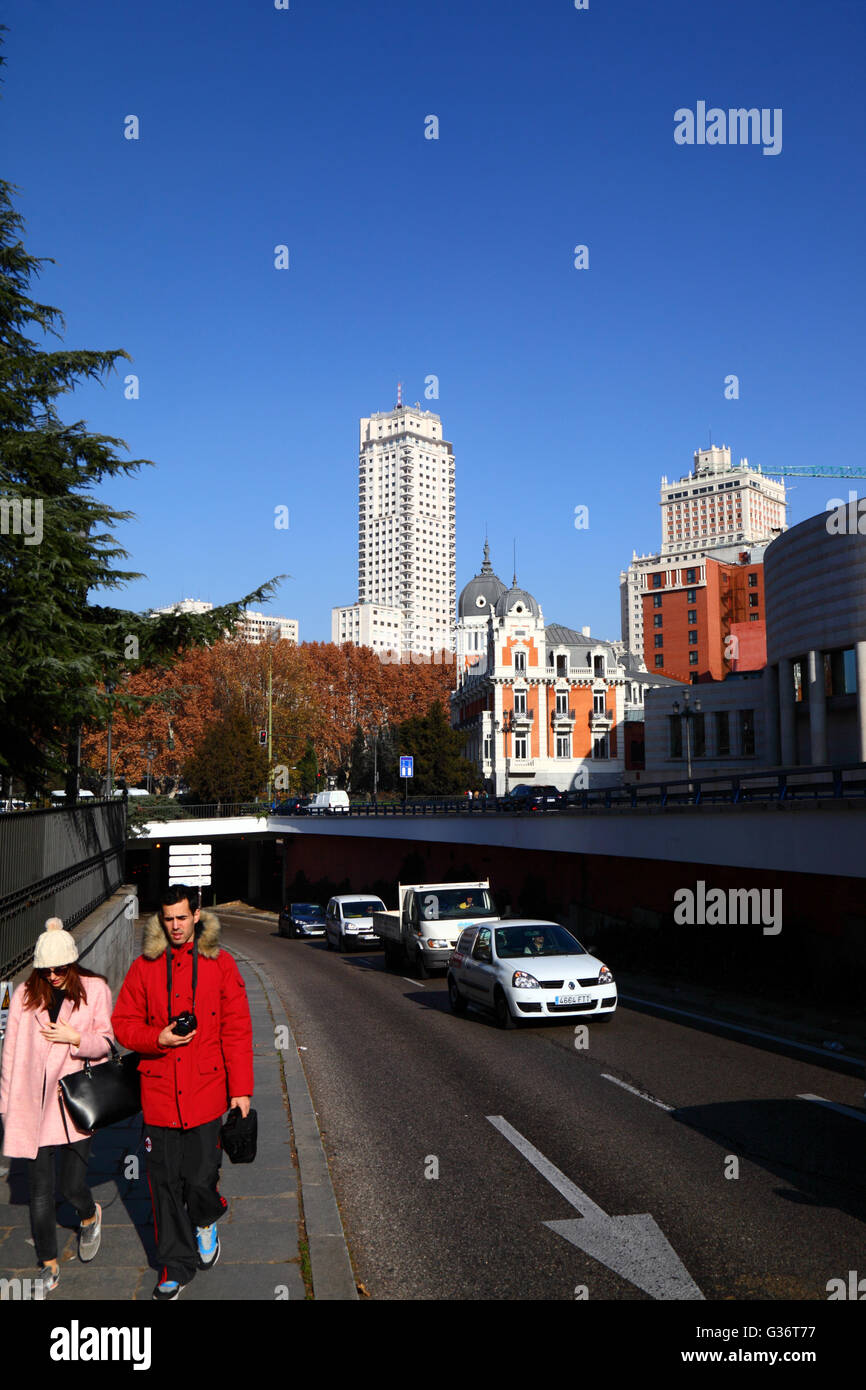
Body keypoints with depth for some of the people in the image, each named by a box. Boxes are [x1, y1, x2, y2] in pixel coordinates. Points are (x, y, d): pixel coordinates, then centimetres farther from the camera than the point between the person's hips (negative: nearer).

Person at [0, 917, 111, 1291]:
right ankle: (48, 1264, 22)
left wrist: (75, 1038, -15)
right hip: (32, 1105, 1)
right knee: (40, 1191, 4)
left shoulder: (95, 989, 0)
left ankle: (89, 1215, 38)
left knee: (72, 1186, 2)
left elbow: (105, 1042, 4)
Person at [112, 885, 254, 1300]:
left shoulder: (220, 964, -1)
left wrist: (241, 1088, -4)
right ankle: (177, 1266, 25)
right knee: (165, 1183, 7)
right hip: (159, 1093, 2)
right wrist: (158, 1038, -13)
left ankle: (205, 1222, 36)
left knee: (201, 1177, 1)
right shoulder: (144, 966, 2)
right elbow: (123, 1022, 7)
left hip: (206, 1092, -1)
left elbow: (237, 1029, -1)